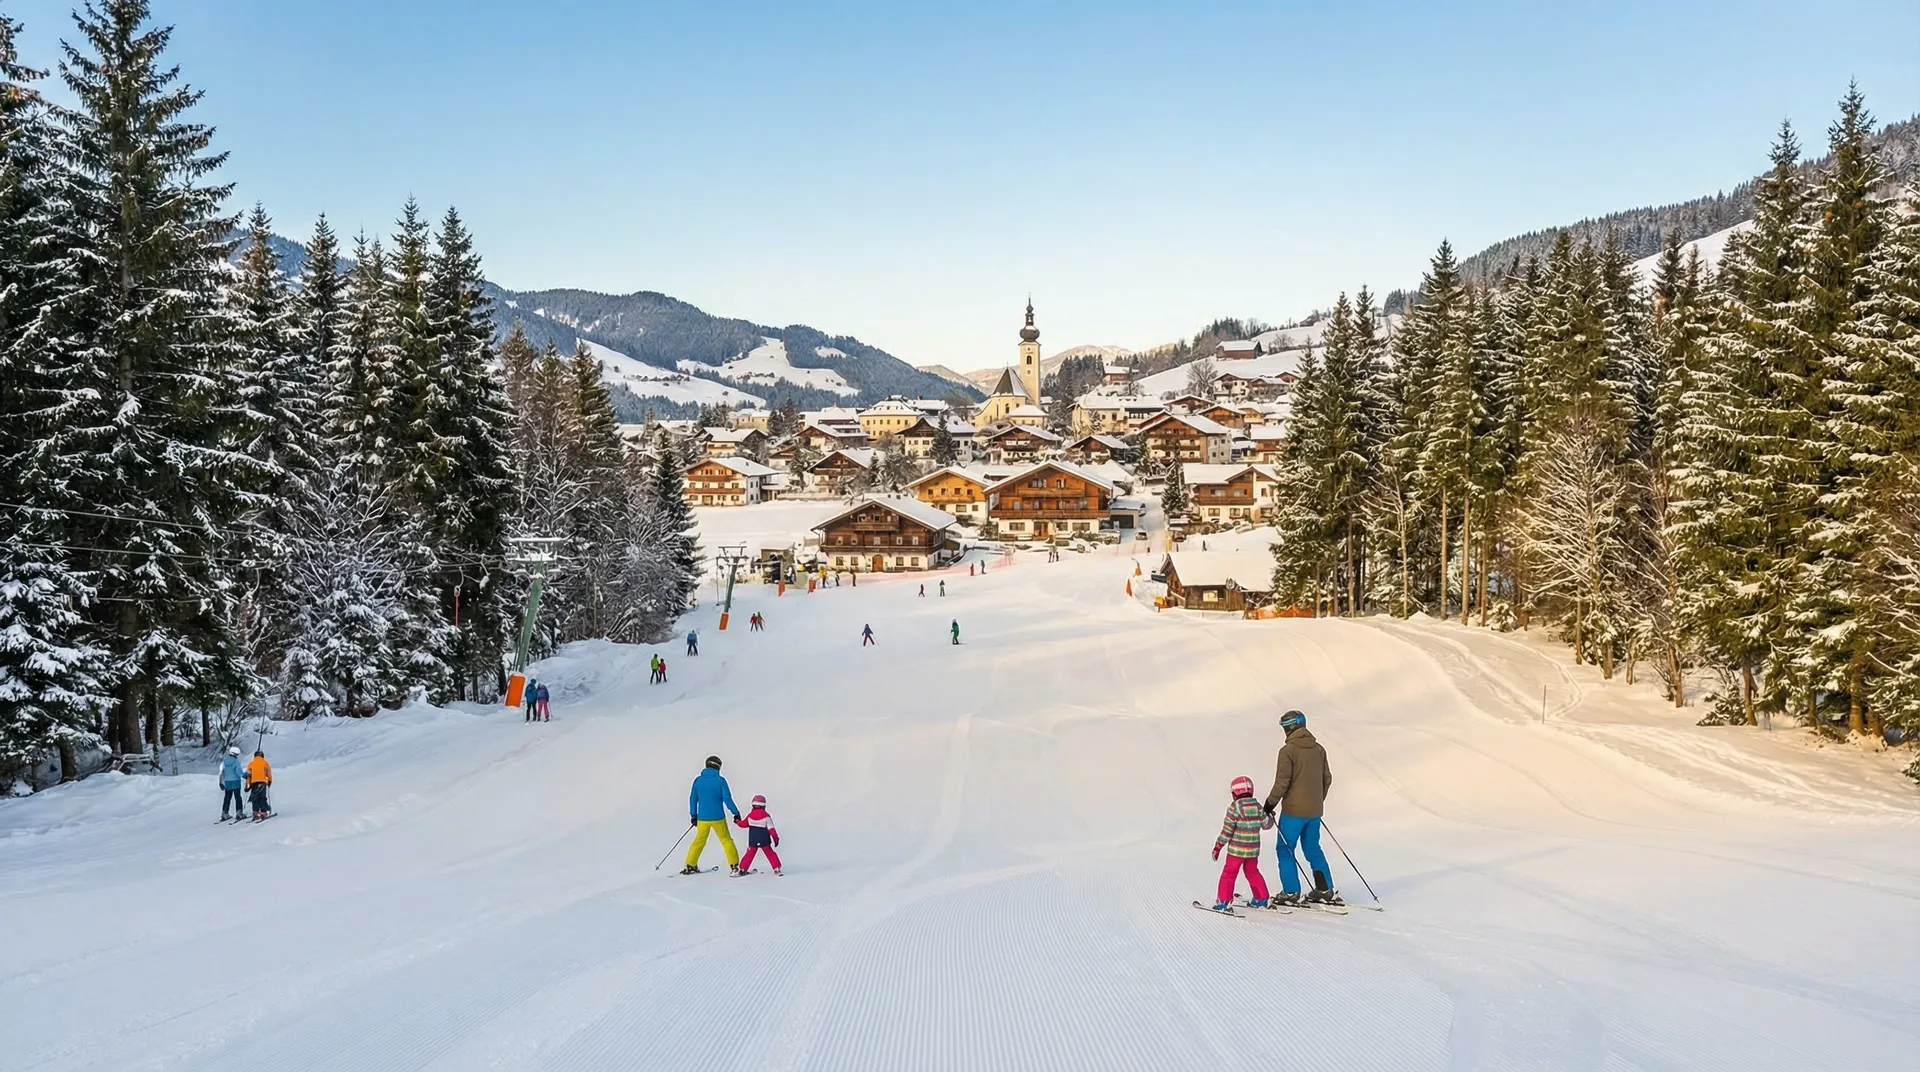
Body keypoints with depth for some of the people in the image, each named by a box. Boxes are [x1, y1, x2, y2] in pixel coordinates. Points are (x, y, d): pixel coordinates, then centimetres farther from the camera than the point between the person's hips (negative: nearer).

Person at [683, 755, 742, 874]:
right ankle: (734, 866, 4)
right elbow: (727, 798, -10)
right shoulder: (720, 780, -9)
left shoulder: (698, 780, 0)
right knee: (726, 840, 8)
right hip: (718, 818, -3)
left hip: (702, 818, 3)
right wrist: (736, 812, 0)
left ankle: (690, 866, 17)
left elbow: (693, 798, 5)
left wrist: (693, 815, 15)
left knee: (699, 841, 18)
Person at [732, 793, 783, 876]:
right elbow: (771, 829, -10)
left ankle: (743, 869, 12)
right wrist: (775, 838, -3)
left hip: (752, 841, 2)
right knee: (770, 853, 8)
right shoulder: (766, 816, -10)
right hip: (764, 841, -2)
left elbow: (743, 824, 6)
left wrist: (737, 821, 26)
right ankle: (776, 868, 4)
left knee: (750, 854, 13)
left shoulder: (750, 815, -5)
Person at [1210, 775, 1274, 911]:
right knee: (1252, 873, 21)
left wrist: (1218, 847, -6)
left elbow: (1227, 831, -13)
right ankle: (1261, 899, 27)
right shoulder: (1257, 806, 1)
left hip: (1236, 850, -5)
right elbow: (1267, 824, 9)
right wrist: (1270, 816, 31)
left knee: (1228, 874, 4)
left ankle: (1223, 902, 3)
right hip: (1253, 850, 5)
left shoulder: (1234, 808, -13)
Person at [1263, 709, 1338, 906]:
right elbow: (1327, 779, 12)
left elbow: (1282, 782, -16)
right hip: (1315, 811, 7)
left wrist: (1270, 803, -5)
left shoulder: (1288, 750, -14)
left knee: (1285, 849, 5)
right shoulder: (1319, 749, 6)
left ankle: (1291, 892, 4)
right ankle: (1325, 890, 17)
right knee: (1313, 849, 17)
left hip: (1294, 810, -7)